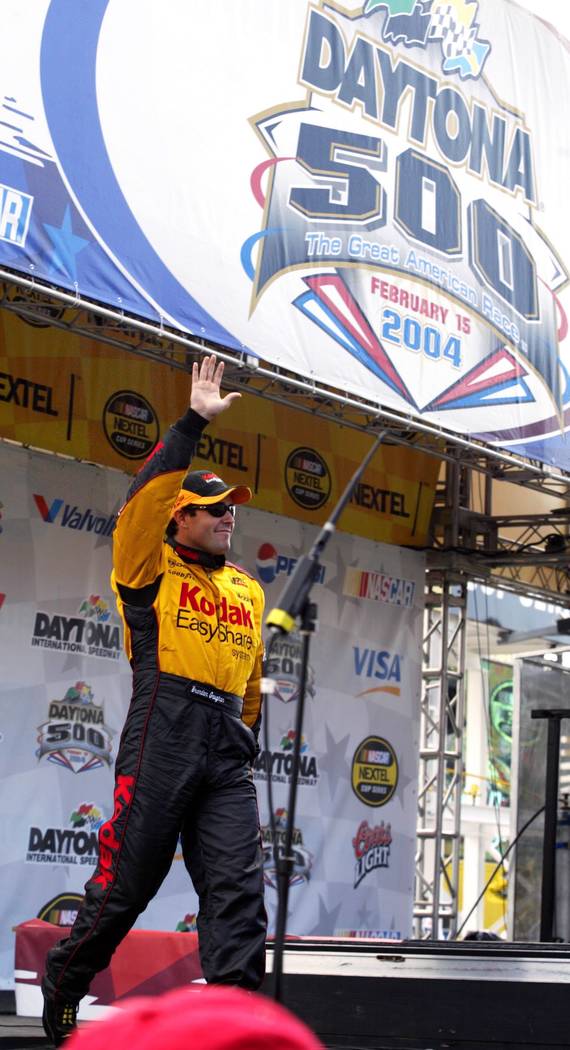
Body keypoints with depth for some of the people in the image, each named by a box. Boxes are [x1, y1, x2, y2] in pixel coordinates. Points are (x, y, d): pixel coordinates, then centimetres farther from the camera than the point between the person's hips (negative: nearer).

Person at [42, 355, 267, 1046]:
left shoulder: (247, 590, 23)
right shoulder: (150, 568, 6)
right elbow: (143, 500, -12)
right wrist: (193, 423, -15)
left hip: (227, 755, 5)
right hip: (161, 738, -5)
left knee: (237, 890, -6)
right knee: (125, 881, -1)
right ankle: (61, 983, 22)